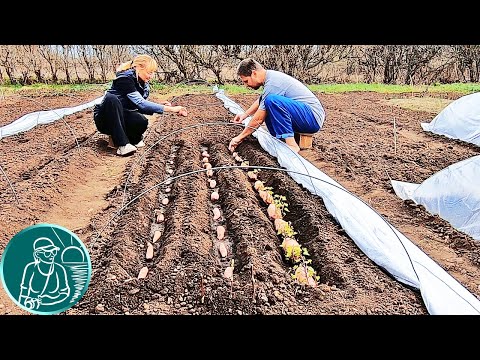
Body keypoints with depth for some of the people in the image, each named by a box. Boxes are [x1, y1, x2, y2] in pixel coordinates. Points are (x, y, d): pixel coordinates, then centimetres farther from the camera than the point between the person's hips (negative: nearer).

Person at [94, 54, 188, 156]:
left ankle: (117, 137, 2)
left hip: (122, 119, 5)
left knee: (142, 121, -28)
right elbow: (140, 103, -34)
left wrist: (159, 105, -15)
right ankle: (122, 145, -35)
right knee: (112, 98, -37)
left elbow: (140, 107, 2)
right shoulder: (125, 79, -22)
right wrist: (170, 109, -38)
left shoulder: (144, 85, 1)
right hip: (105, 119, -5)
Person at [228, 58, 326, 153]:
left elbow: (258, 119, -16)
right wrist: (245, 114, 31)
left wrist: (240, 137, -6)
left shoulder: (272, 84, -20)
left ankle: (291, 145, -25)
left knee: (271, 100, -30)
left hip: (313, 118, -10)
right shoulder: (271, 76, 9)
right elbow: (260, 101, 29)